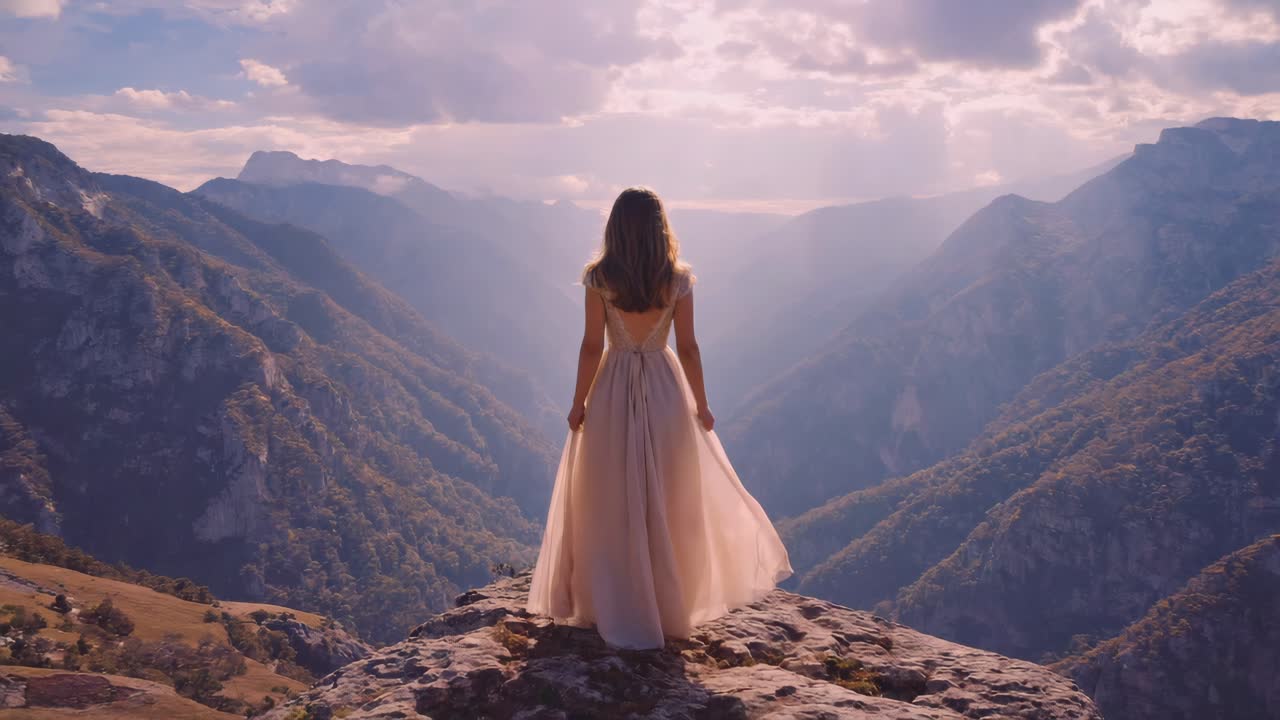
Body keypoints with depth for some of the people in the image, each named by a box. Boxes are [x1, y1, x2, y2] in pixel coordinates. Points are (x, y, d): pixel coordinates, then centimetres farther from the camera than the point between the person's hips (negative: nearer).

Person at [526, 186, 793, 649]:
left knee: (611, 505, 11)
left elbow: (591, 345, -9)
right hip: (664, 389, 1)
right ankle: (671, 607, 22)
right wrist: (701, 403, 6)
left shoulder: (599, 277, -9)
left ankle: (614, 607, 18)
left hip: (613, 392, -1)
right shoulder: (678, 279, -6)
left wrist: (578, 401, 1)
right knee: (668, 504, 13)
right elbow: (687, 347, -4)